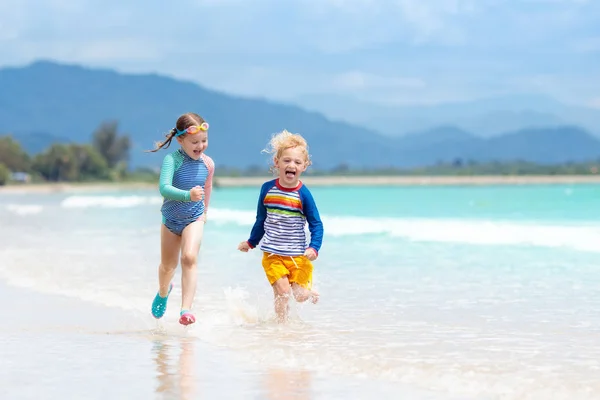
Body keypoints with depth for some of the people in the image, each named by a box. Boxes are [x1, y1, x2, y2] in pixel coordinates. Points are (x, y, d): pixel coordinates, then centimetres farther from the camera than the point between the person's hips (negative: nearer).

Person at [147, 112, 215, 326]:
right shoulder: (172, 159, -24)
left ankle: (186, 309, -26)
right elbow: (164, 188, -39)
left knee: (189, 258, -23)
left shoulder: (207, 163, -10)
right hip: (171, 219, -1)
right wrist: (188, 195, -54)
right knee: (168, 265, 18)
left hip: (194, 219, 1)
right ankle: (163, 292, 51)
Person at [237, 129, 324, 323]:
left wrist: (314, 248, -19)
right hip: (272, 255, 1)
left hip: (298, 256, -1)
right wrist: (251, 242, 21)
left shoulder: (303, 194, -7)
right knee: (282, 292, -13)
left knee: (300, 296, 1)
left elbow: (316, 224, -4)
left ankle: (309, 290, 35)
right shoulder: (267, 189, 0)